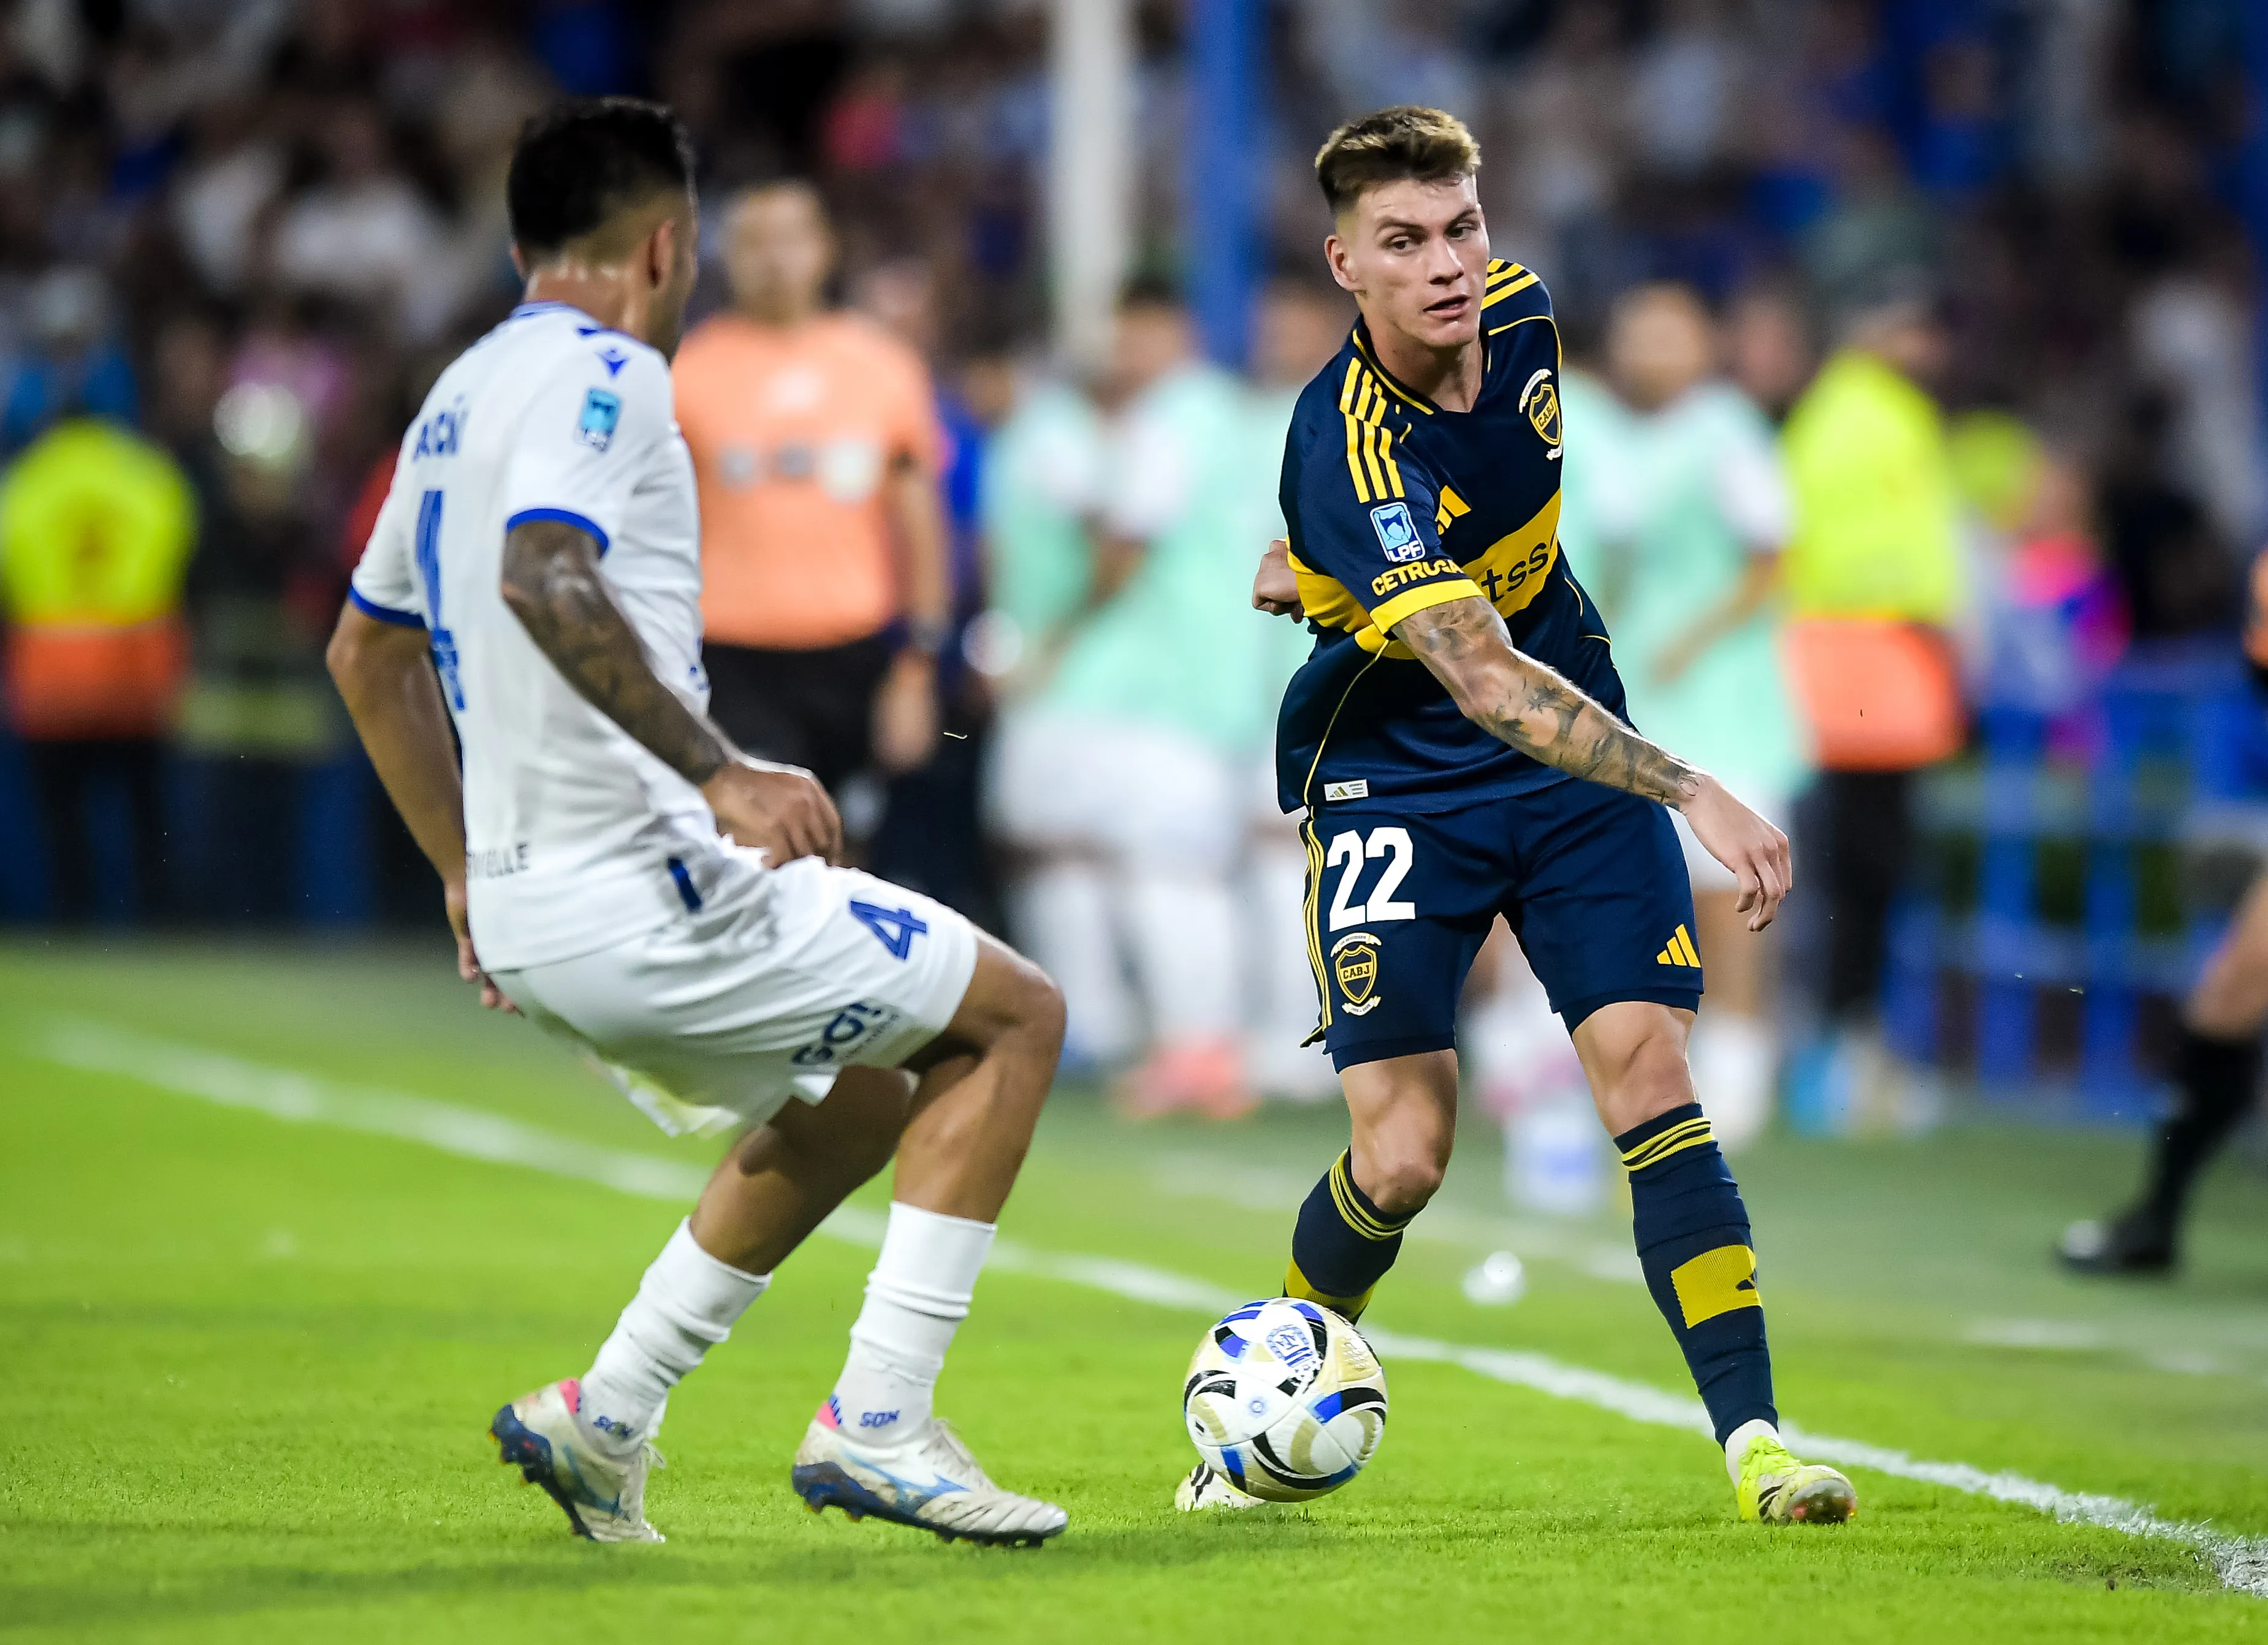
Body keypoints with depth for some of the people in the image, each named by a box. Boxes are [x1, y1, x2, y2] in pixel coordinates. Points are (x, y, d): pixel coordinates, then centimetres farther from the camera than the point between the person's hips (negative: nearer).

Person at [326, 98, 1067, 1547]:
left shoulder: (464, 395, 18)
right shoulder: (602, 373, -11)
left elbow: (367, 652, 28)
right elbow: (543, 576, -31)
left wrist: (467, 868, 32)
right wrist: (719, 772, -32)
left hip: (523, 917, 10)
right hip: (646, 889, -10)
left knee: (857, 1106, 26)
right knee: (1016, 1018, 2)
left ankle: (602, 1424, 21)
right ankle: (878, 1424, -5)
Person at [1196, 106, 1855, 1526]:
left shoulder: (1518, 312, -9)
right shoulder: (1351, 449, -29)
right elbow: (1486, 682, -37)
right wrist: (1695, 795, -45)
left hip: (1576, 747, 4)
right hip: (1396, 780, -4)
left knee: (1647, 1062, -12)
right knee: (1403, 1156, -9)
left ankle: (1753, 1436, -15)